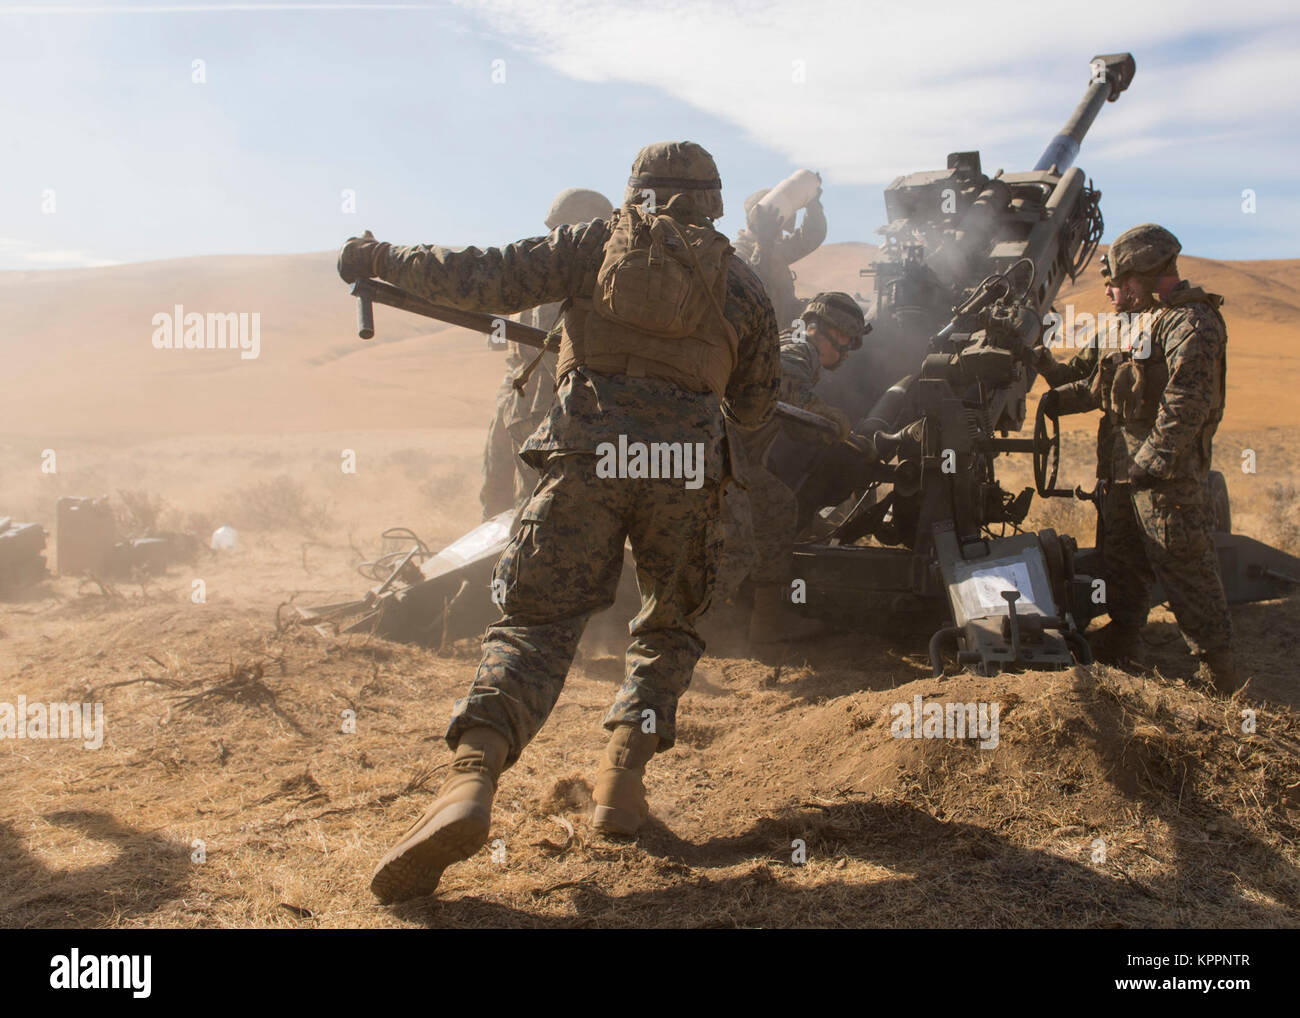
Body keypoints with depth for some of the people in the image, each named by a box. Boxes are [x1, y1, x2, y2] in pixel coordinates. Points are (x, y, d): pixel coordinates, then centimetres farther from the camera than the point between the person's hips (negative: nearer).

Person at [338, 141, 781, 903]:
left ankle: (472, 780, -23)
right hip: (685, 462, 1)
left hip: (588, 448, -1)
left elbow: (482, 280, 7)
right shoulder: (741, 284, 19)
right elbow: (756, 406, 23)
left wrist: (382, 259, 19)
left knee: (537, 620, -2)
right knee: (671, 625, 20)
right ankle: (624, 776, 5)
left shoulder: (595, 245, 14)